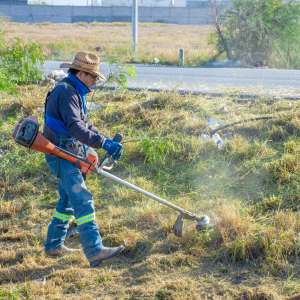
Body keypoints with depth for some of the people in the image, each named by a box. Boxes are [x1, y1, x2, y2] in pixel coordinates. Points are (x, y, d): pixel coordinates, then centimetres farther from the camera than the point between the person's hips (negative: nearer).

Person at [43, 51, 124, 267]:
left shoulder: (76, 92, 16)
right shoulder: (66, 92, -18)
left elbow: (85, 125, 21)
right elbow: (76, 128, -28)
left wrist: (107, 141, 9)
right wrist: (104, 144, -32)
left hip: (71, 155, 11)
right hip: (62, 155, -11)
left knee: (68, 200, 17)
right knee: (82, 200, -16)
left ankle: (54, 245, 28)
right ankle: (95, 251, -20)